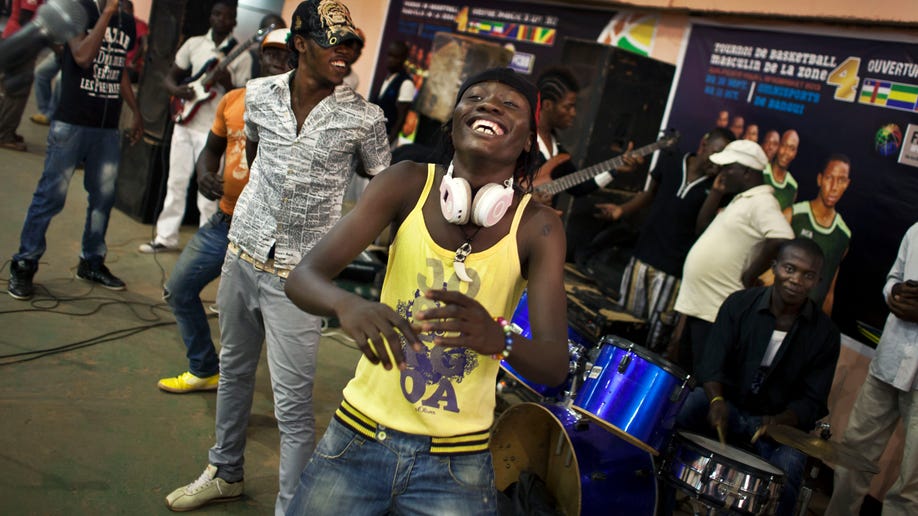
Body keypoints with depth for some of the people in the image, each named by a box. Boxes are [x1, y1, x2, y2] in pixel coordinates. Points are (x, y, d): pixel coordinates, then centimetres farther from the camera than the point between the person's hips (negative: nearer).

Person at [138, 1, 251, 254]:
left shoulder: (241, 55, -3)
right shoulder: (193, 44, 8)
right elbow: (170, 77, 13)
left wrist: (227, 82, -23)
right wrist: (177, 90, -8)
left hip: (214, 130, -4)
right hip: (184, 122, 4)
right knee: (176, 182, 10)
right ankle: (166, 238, 21)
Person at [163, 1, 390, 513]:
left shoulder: (365, 118, -11)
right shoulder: (260, 94, -1)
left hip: (299, 276, -4)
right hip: (242, 256, 5)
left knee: (293, 405, -5)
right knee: (234, 371, 21)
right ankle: (226, 473, 42)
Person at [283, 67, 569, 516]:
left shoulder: (537, 226, -10)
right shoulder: (408, 184, -8)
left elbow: (555, 365, -16)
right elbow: (303, 276, -13)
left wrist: (498, 338, -37)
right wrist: (347, 304, -35)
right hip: (357, 437, 1)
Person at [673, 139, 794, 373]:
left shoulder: (761, 202, -16)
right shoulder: (741, 200, 17)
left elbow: (782, 239, -31)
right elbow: (703, 224, 24)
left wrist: (749, 276, -21)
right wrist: (716, 191, 13)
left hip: (716, 311, -10)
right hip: (698, 303, 10)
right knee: (684, 369, 20)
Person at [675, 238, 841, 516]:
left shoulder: (825, 334, -3)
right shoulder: (739, 304, -3)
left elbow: (812, 402, -3)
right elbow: (711, 364, -8)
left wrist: (778, 420, -24)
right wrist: (717, 400, -29)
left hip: (782, 422, 0)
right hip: (727, 403, 1)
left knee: (784, 476, -31)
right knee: (677, 412, -30)